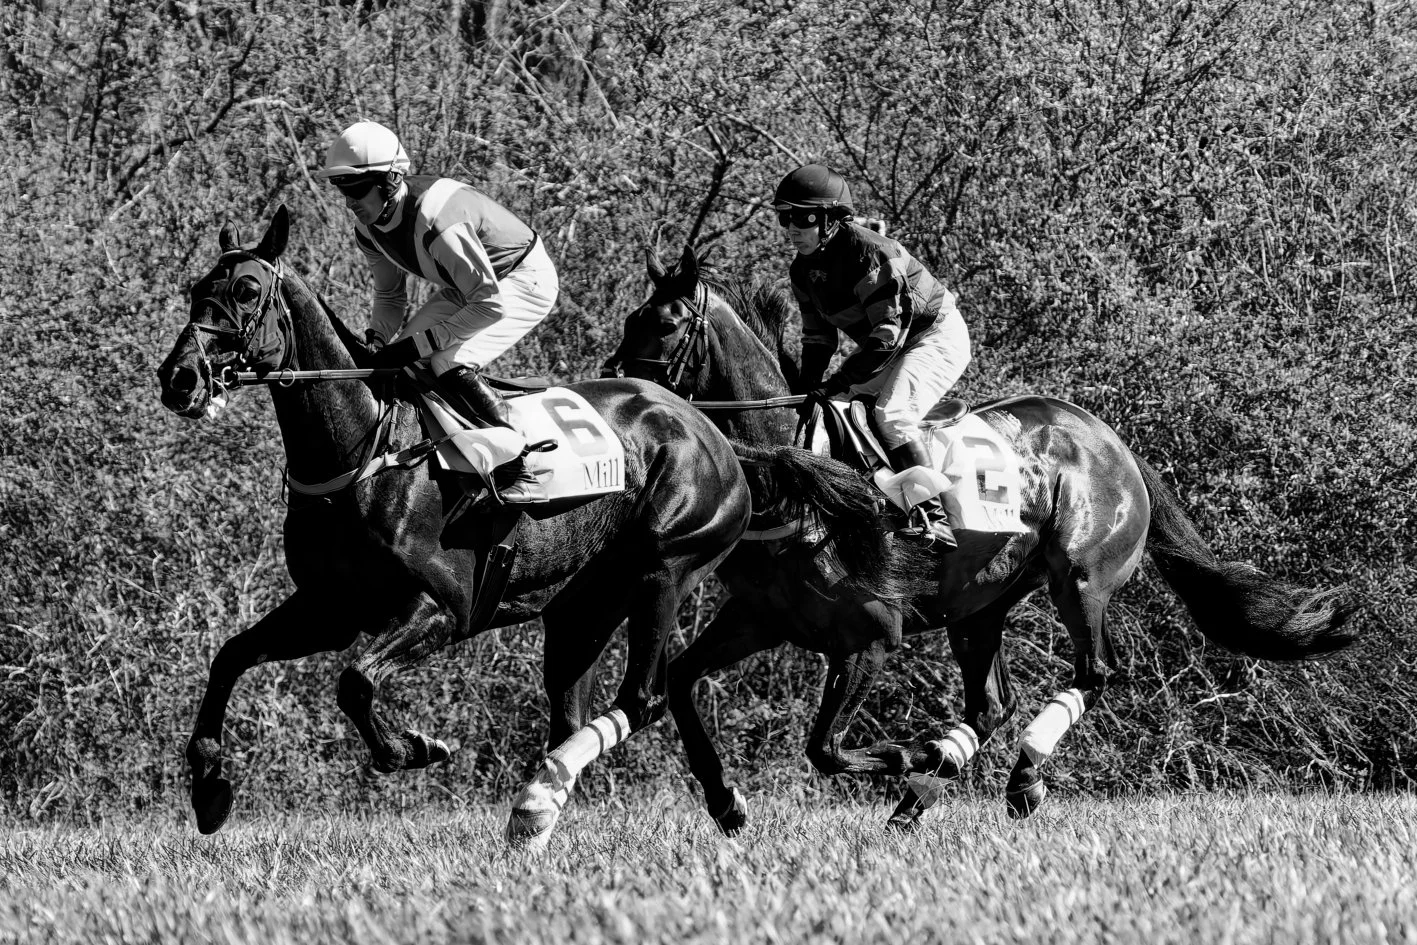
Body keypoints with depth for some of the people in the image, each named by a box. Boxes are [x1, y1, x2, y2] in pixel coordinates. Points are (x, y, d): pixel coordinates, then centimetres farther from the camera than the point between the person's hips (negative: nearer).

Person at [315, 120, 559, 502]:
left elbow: (491, 305, -35)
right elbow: (390, 296, 8)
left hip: (523, 280, -9)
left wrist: (418, 345, -34)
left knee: (450, 364, -26)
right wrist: (376, 342, -12)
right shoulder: (369, 229, -9)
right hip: (468, 284, 9)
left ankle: (522, 477, -22)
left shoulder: (436, 221, -37)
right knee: (403, 363, -3)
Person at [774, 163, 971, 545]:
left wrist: (833, 385, -33)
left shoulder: (869, 252, -30)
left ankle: (932, 516, -32)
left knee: (891, 414, -28)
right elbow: (818, 339, 8)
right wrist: (805, 392, -7)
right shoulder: (804, 270, -3)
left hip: (938, 335, -10)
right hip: (885, 351, 10)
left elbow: (888, 336, -31)